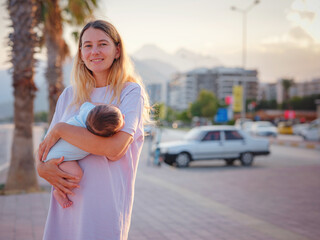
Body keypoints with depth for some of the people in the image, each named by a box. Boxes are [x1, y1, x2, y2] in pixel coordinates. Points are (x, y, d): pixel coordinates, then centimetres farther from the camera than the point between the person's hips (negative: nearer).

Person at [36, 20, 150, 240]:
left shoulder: (130, 91, -4)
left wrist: (61, 129, -11)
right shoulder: (69, 95, 11)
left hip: (106, 204, -4)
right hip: (66, 204, 5)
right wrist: (42, 167, -9)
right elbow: (45, 146, 14)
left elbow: (114, 149, -18)